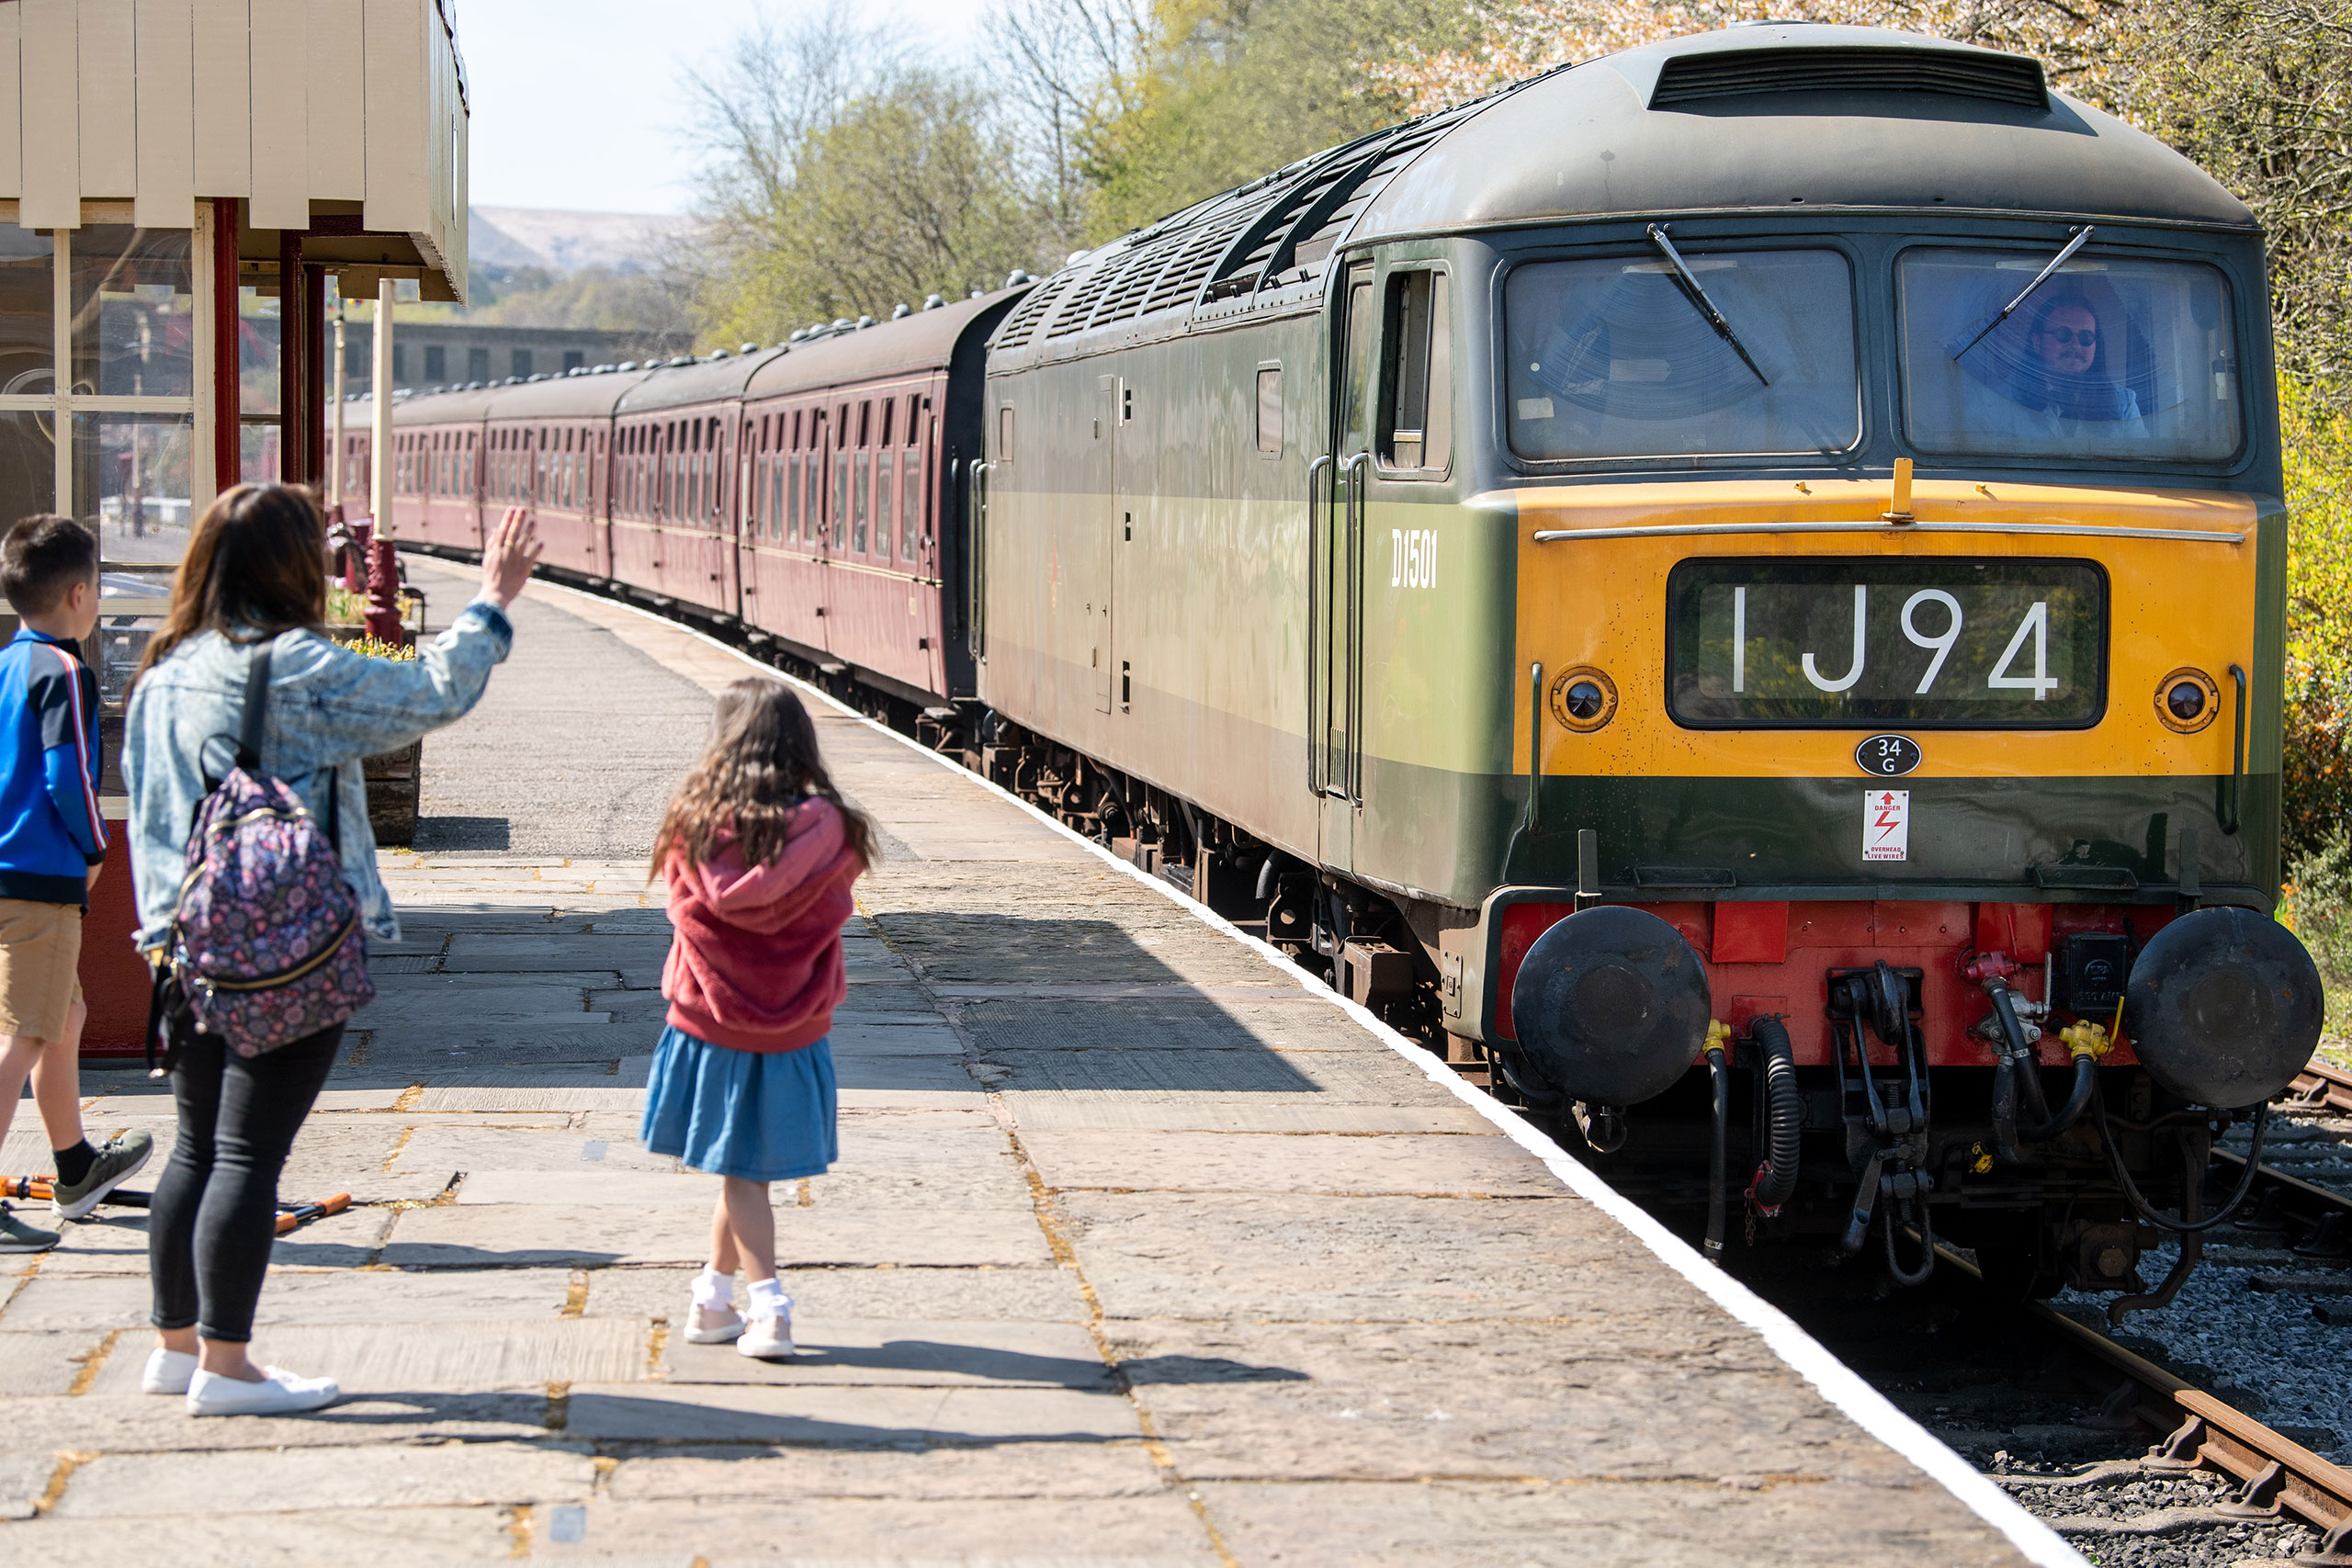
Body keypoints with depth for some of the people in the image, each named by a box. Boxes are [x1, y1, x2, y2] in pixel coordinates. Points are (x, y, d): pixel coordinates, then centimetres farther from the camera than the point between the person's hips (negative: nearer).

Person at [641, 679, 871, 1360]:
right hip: (792, 1028, 0)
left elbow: (689, 910, 1)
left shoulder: (696, 825, -11)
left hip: (712, 1020, 0)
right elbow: (827, 916, -3)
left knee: (741, 1173, 9)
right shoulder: (827, 830, -11)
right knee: (747, 1169, 14)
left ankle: (768, 1308, 1)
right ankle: (713, 1299, 21)